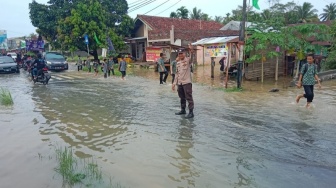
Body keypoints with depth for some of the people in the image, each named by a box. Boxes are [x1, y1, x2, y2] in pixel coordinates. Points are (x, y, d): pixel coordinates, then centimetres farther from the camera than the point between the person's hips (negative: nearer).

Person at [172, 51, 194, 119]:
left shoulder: (188, 60, -4)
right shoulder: (177, 63, 14)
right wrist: (174, 83, 15)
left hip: (187, 82, -7)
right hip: (179, 83, 7)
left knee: (189, 97, -6)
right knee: (182, 97, 16)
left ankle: (191, 112, -2)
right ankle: (183, 110, 29)